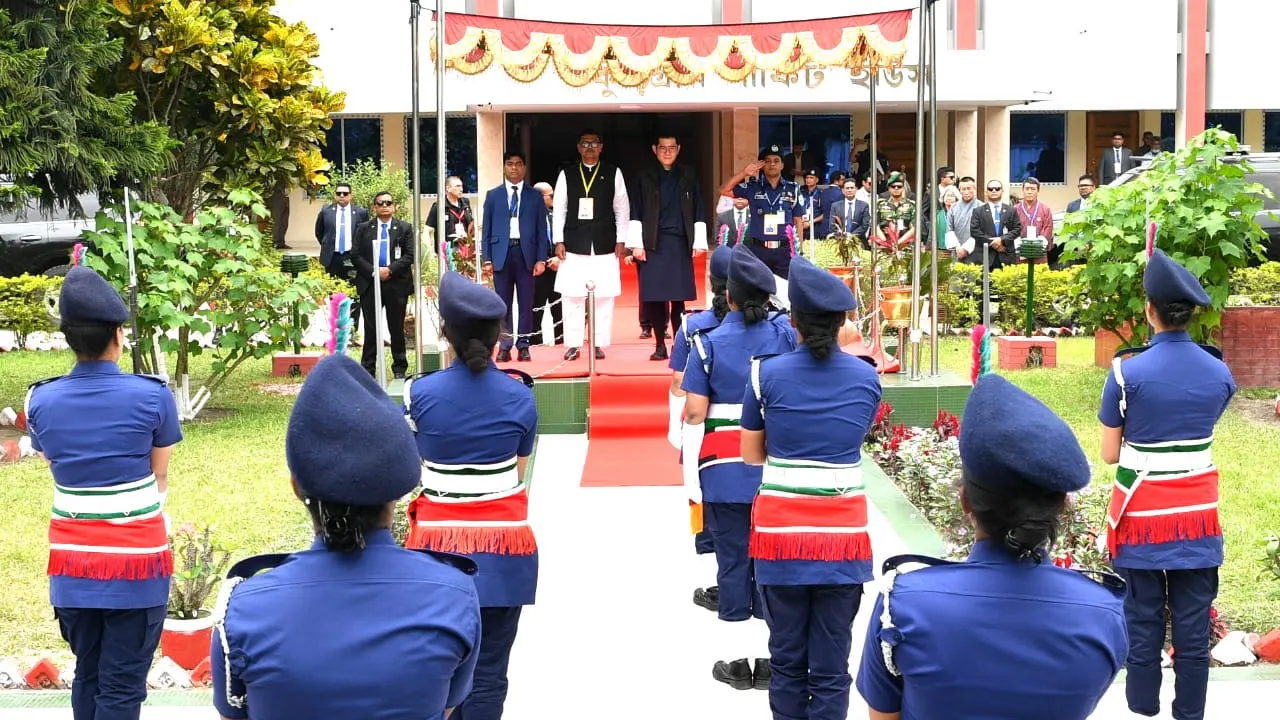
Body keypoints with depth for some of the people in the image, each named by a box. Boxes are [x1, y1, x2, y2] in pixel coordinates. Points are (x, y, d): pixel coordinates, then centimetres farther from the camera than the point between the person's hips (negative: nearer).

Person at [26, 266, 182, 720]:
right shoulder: (153, 396, -11)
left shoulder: (41, 401, -2)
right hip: (135, 564, -4)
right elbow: (160, 478, -2)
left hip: (72, 565, 4)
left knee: (87, 677, 18)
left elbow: (57, 468, 8)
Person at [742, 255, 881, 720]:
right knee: (831, 667, 6)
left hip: (780, 530, -1)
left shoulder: (767, 374, -6)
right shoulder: (867, 378, -1)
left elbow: (752, 456, 3)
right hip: (843, 531, 1)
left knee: (787, 660, 11)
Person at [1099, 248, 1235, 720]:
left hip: (1143, 513, -3)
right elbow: (1202, 431, 11)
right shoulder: (1220, 373, -3)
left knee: (1143, 619, 9)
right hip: (1197, 511, 3)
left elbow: (1109, 454, -7)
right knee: (1193, 622, 10)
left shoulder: (1128, 372, -14)